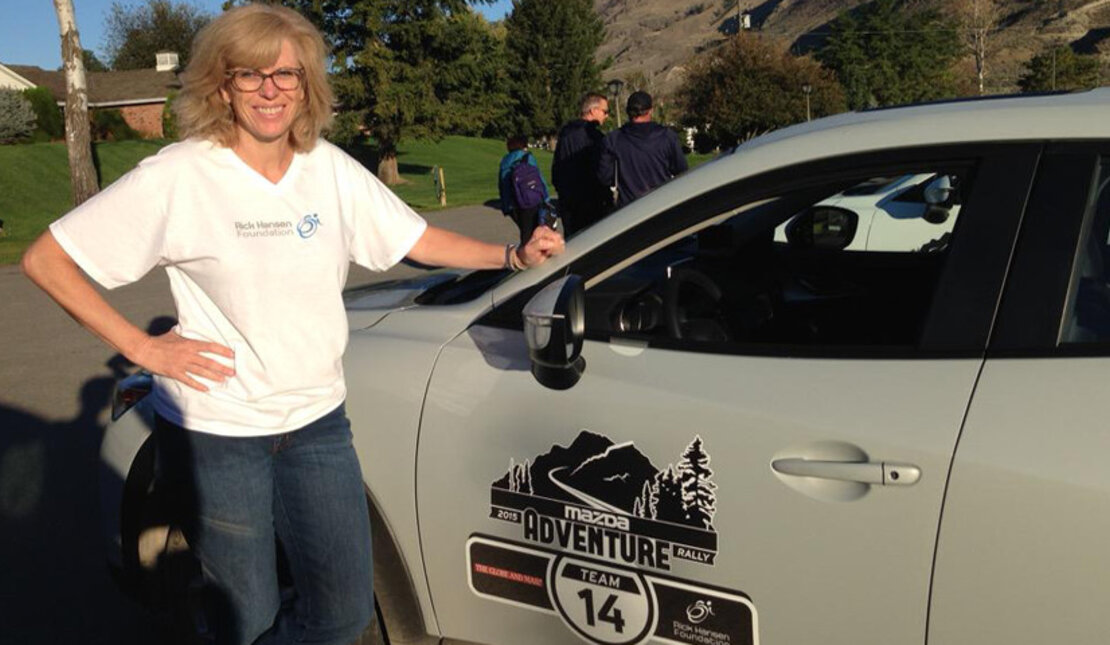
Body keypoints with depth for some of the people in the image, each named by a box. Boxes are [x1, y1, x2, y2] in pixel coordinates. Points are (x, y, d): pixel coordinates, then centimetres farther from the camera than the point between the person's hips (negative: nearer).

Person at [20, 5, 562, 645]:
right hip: (217, 432, -4)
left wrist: (514, 255, -3)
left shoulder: (331, 169, 0)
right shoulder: (180, 176, -13)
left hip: (317, 422, 4)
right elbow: (46, 259, -9)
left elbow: (416, 238, 7)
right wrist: (140, 346, -14)